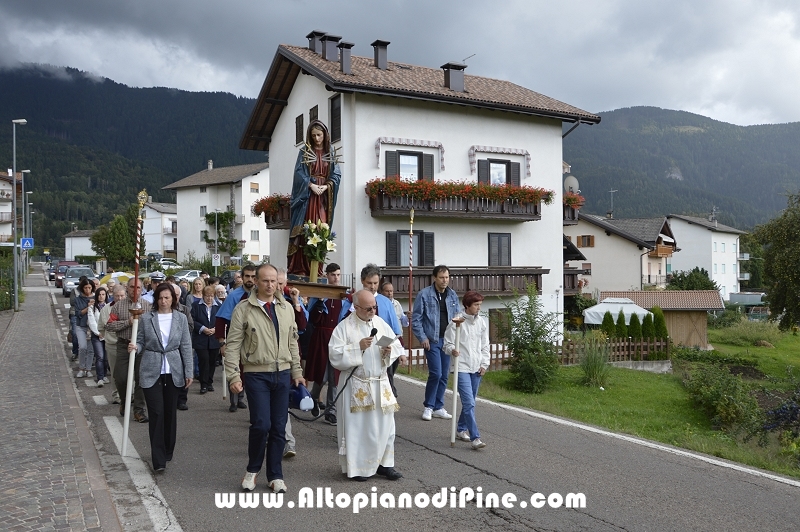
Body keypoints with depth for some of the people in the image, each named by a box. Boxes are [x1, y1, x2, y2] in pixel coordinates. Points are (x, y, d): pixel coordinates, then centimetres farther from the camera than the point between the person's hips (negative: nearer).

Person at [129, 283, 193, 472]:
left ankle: (168, 452, 27)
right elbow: (141, 342, 4)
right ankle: (158, 460, -2)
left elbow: (186, 346, 3)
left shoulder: (180, 318, 1)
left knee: (170, 412, 10)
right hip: (151, 372, -2)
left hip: (173, 372, 2)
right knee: (156, 413, -5)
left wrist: (189, 372, 1)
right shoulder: (146, 318, -2)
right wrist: (135, 347, -20)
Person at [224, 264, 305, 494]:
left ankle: (275, 476, 21)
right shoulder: (243, 309, -5)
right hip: (256, 374, -4)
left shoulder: (287, 308, 9)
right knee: (261, 424, -9)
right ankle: (252, 470, 16)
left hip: (283, 374, 4)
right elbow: (233, 345, -6)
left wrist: (297, 372, 11)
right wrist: (233, 376, -12)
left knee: (279, 427, 8)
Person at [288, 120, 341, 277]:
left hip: (324, 197, 2)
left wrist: (326, 186, -11)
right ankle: (299, 269, -6)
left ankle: (317, 269, 0)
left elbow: (336, 175, 6)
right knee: (304, 232, -6)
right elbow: (299, 172, -2)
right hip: (306, 195, -2)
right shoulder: (305, 152, 7)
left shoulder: (331, 154, 13)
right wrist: (311, 185, -16)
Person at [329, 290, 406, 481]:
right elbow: (335, 355, -13)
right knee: (356, 426, 3)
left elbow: (397, 346, 11)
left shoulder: (381, 323, 6)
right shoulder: (344, 327, -7)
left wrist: (389, 351, -11)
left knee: (384, 424, 7)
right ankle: (355, 467, 16)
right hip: (356, 385, -4)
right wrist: (358, 347, -20)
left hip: (380, 384, 4)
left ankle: (384, 463, 21)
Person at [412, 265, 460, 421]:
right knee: (436, 373, -10)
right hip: (432, 340, -5)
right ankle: (428, 406, 8)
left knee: (444, 375, 9)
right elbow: (416, 319, -6)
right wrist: (422, 338, -11)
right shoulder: (424, 294, -7)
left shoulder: (452, 295, 8)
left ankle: (438, 407, 21)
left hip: (447, 340, 5)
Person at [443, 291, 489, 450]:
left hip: (477, 368, 5)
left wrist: (484, 364, 5)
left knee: (469, 402, 14)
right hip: (462, 367, -5)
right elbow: (448, 343, -4)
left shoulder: (482, 322, 8)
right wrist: (452, 350, -26)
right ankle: (475, 438, -11)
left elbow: (485, 345, 13)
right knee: (469, 403, -11)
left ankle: (461, 429, 32)